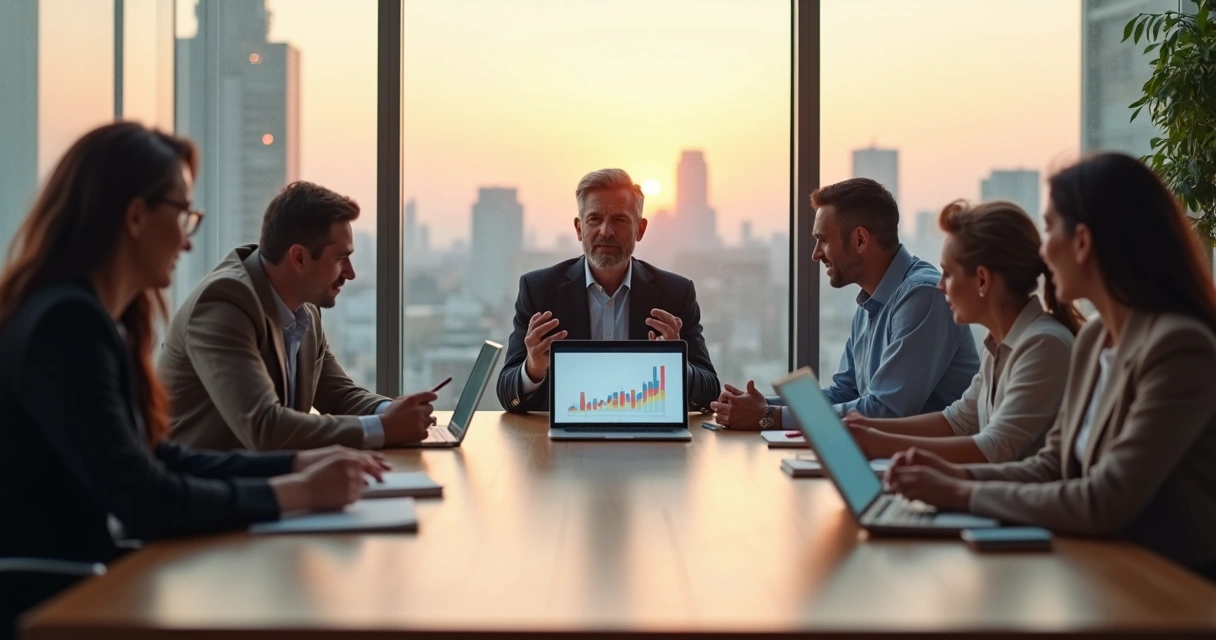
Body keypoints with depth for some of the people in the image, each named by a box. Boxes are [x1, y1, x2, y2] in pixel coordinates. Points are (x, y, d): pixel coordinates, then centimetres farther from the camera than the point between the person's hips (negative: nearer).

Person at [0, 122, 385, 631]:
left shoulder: (97, 320, 11)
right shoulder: (66, 325, -19)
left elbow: (158, 461, 13)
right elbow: (143, 500, -22)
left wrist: (297, 463, 5)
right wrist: (295, 493, -14)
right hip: (42, 603, -9)